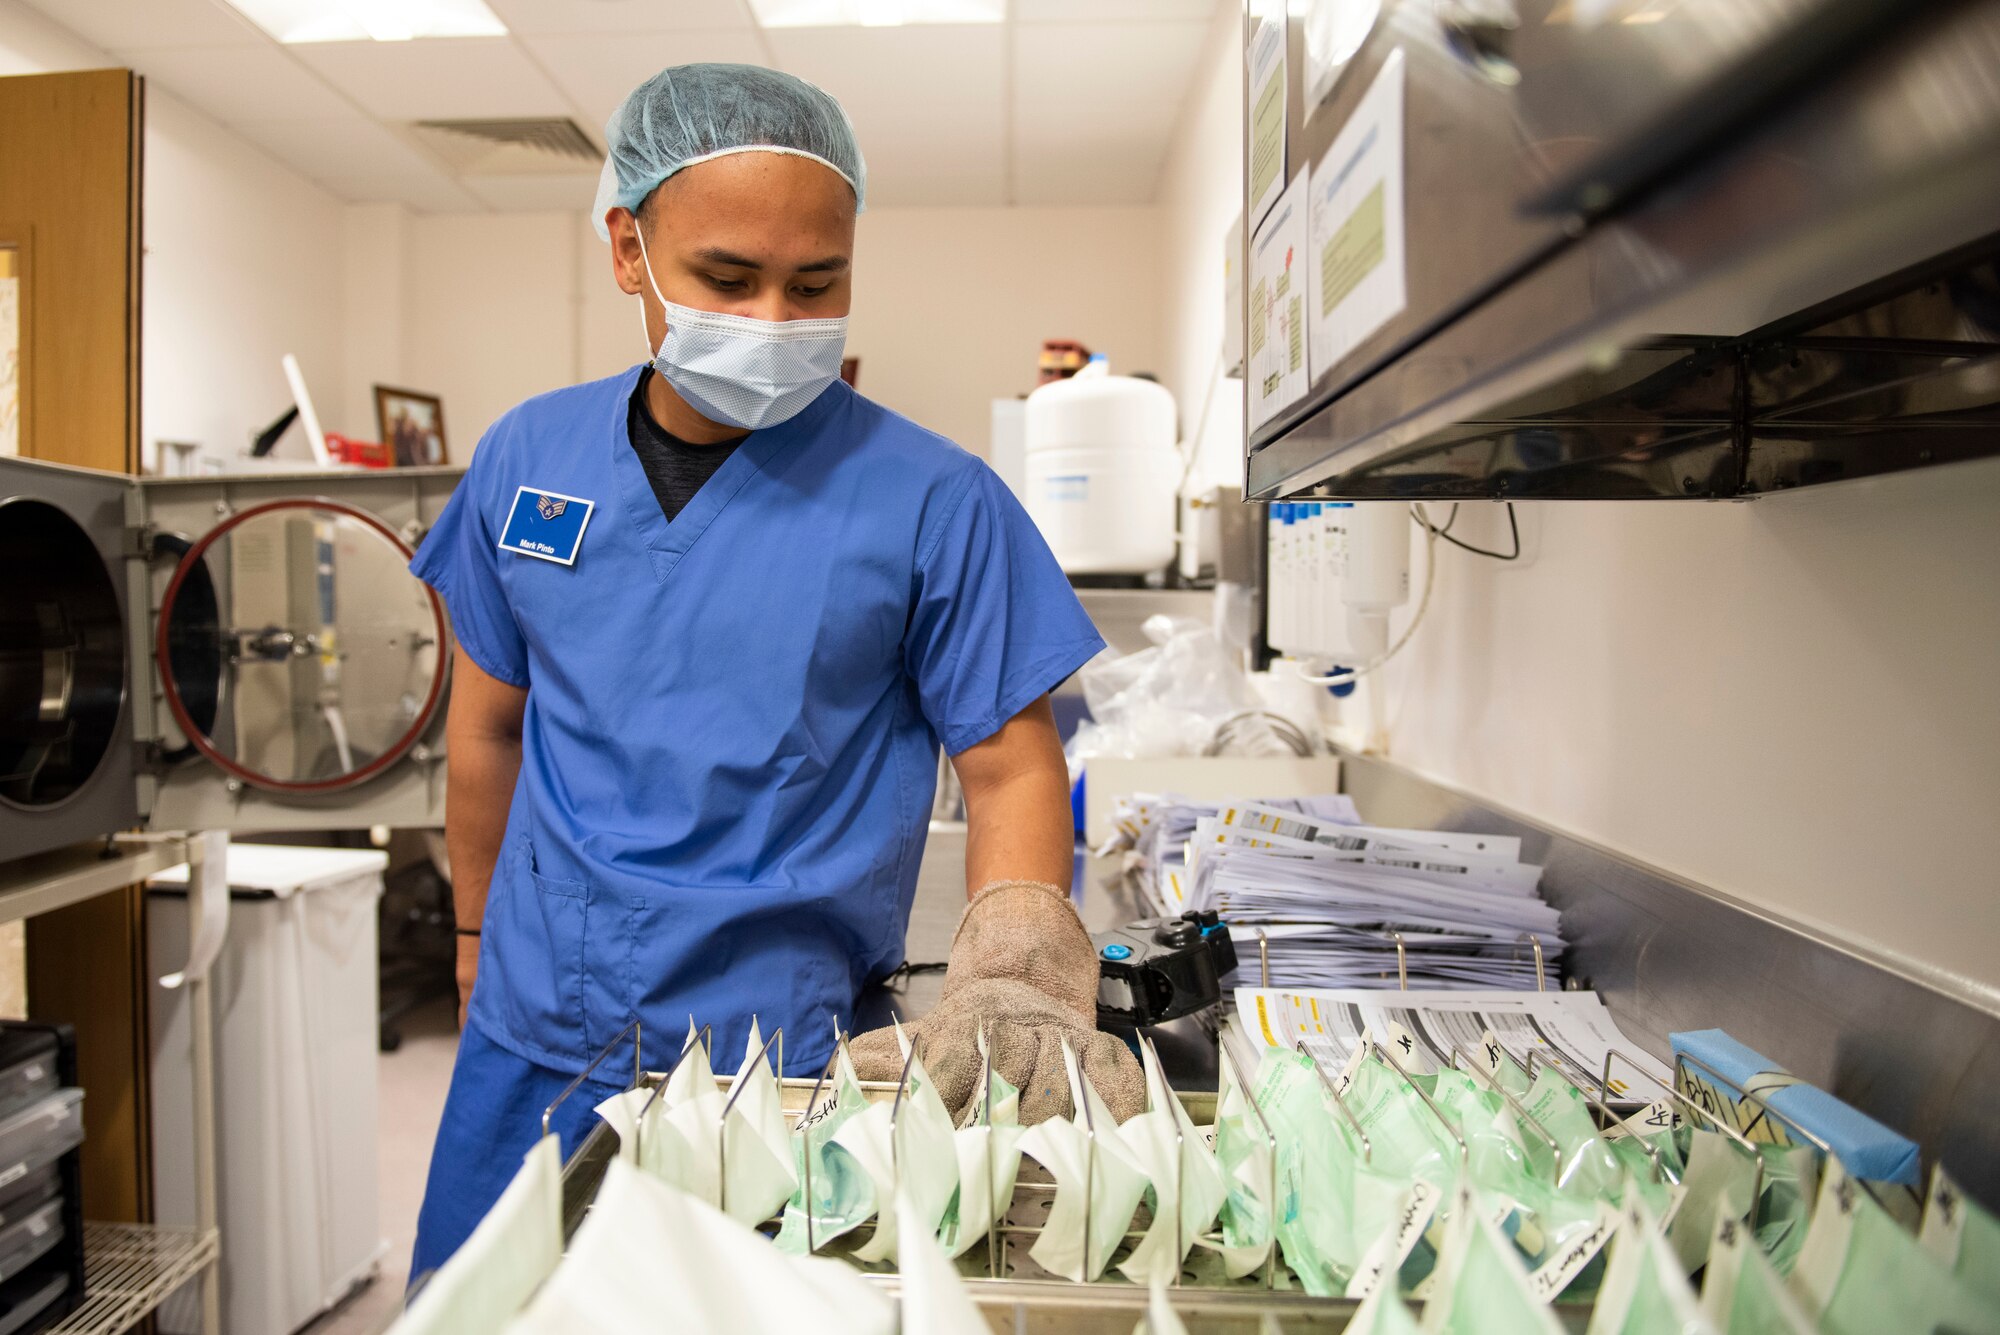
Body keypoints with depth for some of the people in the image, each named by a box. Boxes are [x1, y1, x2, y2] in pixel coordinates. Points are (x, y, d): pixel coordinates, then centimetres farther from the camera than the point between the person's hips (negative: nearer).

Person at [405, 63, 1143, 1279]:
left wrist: (1014, 983, -25)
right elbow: (491, 725, 9)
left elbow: (1013, 769, -9)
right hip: (523, 1052, 5)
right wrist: (478, 943, 17)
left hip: (774, 1061, -4)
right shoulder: (527, 458, -1)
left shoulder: (936, 502, -13)